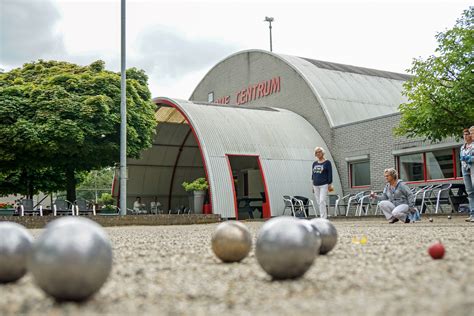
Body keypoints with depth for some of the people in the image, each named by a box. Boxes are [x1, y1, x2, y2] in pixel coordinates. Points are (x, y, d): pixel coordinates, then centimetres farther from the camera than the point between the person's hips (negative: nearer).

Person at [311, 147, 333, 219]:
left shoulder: (327, 162, -1)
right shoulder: (314, 163, 14)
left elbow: (330, 174, -3)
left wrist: (330, 185, -8)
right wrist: (313, 185, 16)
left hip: (324, 185, -6)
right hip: (316, 186, 6)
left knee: (322, 201, -15)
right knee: (318, 202, 5)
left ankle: (323, 219, -16)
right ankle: (324, 216, 13)